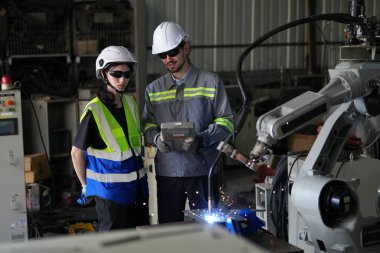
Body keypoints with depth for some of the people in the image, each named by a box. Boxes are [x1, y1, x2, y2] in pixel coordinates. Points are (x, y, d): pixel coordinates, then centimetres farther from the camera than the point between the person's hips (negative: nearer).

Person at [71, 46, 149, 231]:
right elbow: (76, 153, -7)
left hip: (137, 186, 7)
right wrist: (86, 185, -2)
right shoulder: (94, 111, -13)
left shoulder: (130, 103, 8)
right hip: (109, 189, -7)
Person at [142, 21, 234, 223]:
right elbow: (148, 125, 11)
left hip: (202, 169, -2)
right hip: (167, 171, 3)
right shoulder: (153, 89, 14)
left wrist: (201, 139, -16)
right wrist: (156, 138, -12)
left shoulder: (211, 82, 4)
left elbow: (225, 122, 0)